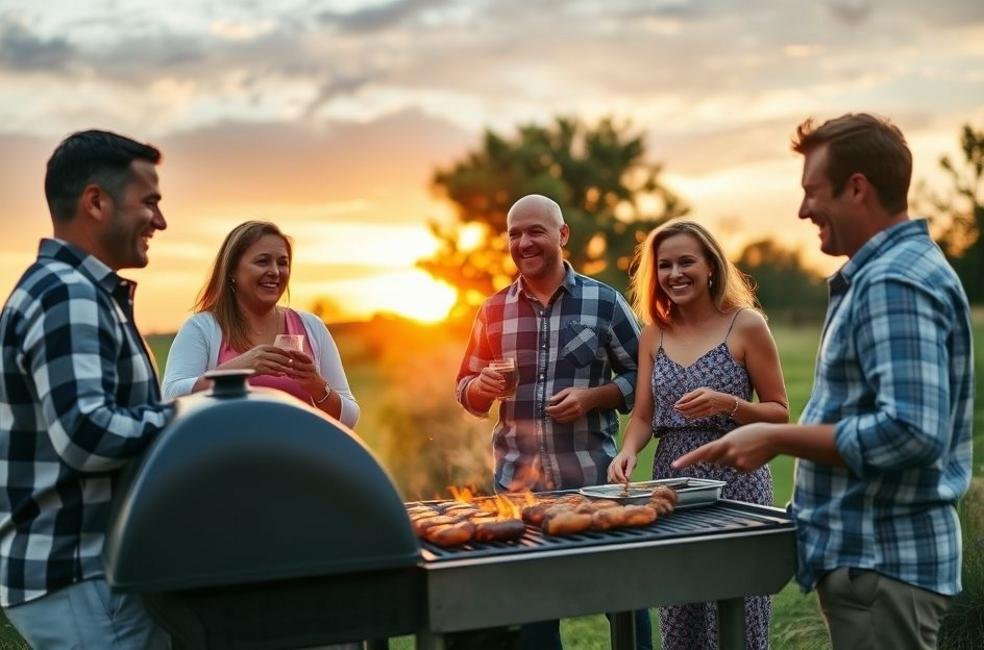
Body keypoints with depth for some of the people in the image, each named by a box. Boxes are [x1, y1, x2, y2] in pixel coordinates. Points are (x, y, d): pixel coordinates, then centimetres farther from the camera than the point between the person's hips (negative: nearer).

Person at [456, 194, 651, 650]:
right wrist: (482, 388, -9)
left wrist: (591, 396, -13)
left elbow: (642, 375, 3)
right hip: (516, 481, 2)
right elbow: (466, 391, 13)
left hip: (594, 477, -2)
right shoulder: (493, 310, 7)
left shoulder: (604, 302, 0)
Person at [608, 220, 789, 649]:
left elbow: (779, 413, -3)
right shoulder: (653, 334, 8)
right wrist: (628, 452, -13)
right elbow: (643, 416, 7)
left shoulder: (745, 325, -5)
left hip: (733, 479, -4)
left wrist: (726, 403, -20)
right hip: (671, 483, 5)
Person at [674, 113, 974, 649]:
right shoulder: (882, 273, 14)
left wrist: (777, 439, -21)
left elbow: (911, 433, -29)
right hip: (867, 552, 10)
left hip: (881, 561, -10)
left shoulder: (894, 284, -19)